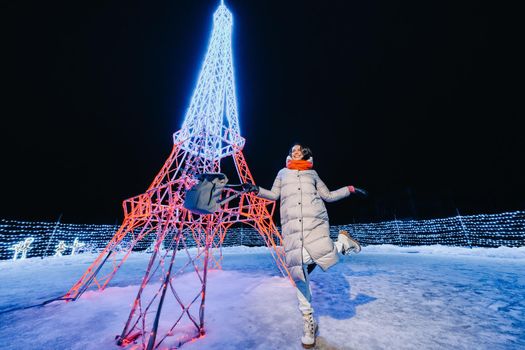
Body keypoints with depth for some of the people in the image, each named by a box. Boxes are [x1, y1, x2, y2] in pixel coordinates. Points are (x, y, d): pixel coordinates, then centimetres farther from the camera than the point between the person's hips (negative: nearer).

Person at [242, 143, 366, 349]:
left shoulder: (312, 173, 22)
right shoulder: (283, 173, 24)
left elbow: (328, 196, 24)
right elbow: (274, 195, 20)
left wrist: (350, 189, 17)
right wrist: (256, 190, 6)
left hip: (315, 222, 0)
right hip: (291, 226, 1)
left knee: (327, 259, -22)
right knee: (298, 272, -1)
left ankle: (343, 242, 13)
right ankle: (308, 321, 20)